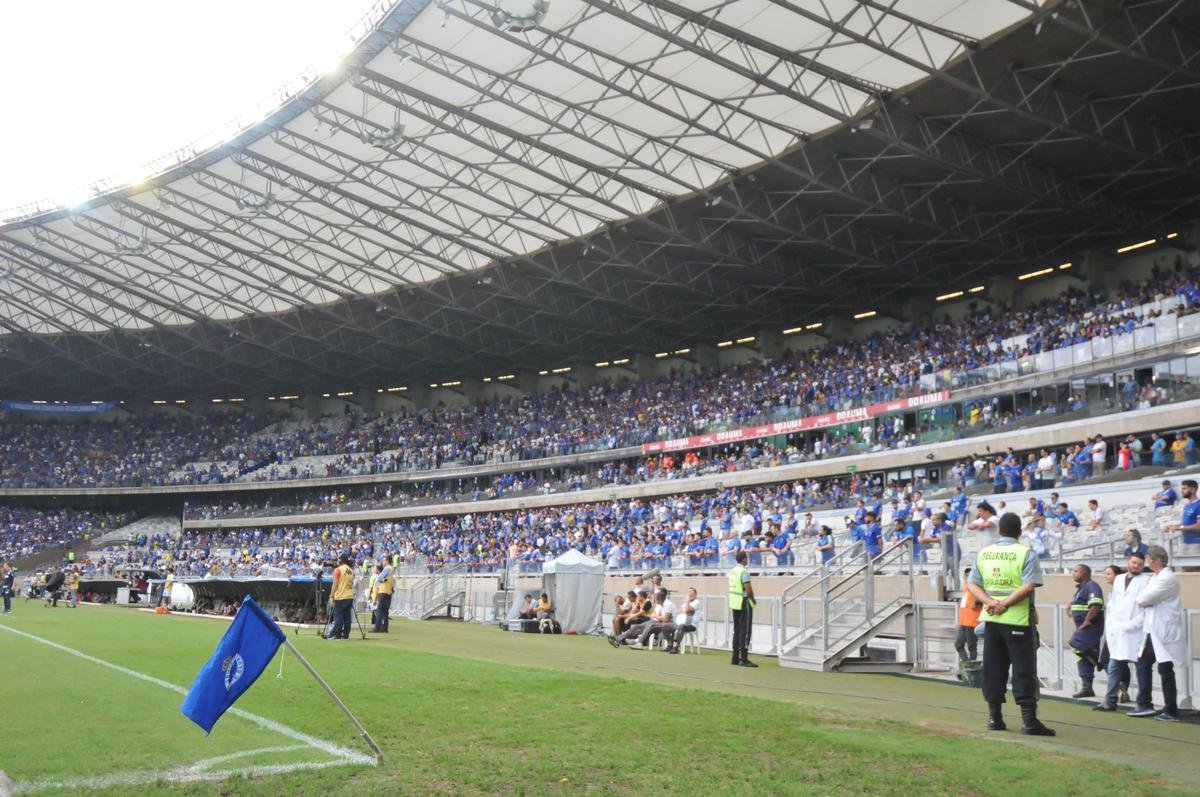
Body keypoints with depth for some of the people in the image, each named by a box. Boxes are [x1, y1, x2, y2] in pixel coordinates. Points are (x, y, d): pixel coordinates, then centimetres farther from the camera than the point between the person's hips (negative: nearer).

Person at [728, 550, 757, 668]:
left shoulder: (732, 571, 11)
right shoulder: (744, 572, -16)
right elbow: (749, 589, -22)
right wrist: (753, 600, -4)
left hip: (734, 604, 9)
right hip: (744, 604, -9)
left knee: (737, 630, 14)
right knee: (745, 631, -6)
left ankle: (735, 658, 17)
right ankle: (743, 659, -7)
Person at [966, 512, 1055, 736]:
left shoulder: (984, 553, 7)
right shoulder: (1025, 554, -7)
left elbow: (972, 584, 3)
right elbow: (1029, 585, -18)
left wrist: (991, 602, -9)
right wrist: (1004, 604, -17)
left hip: (992, 619, 5)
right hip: (1018, 620, -4)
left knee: (993, 668, 10)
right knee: (1024, 669, -1)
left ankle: (994, 717, 14)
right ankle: (1029, 720, -2)